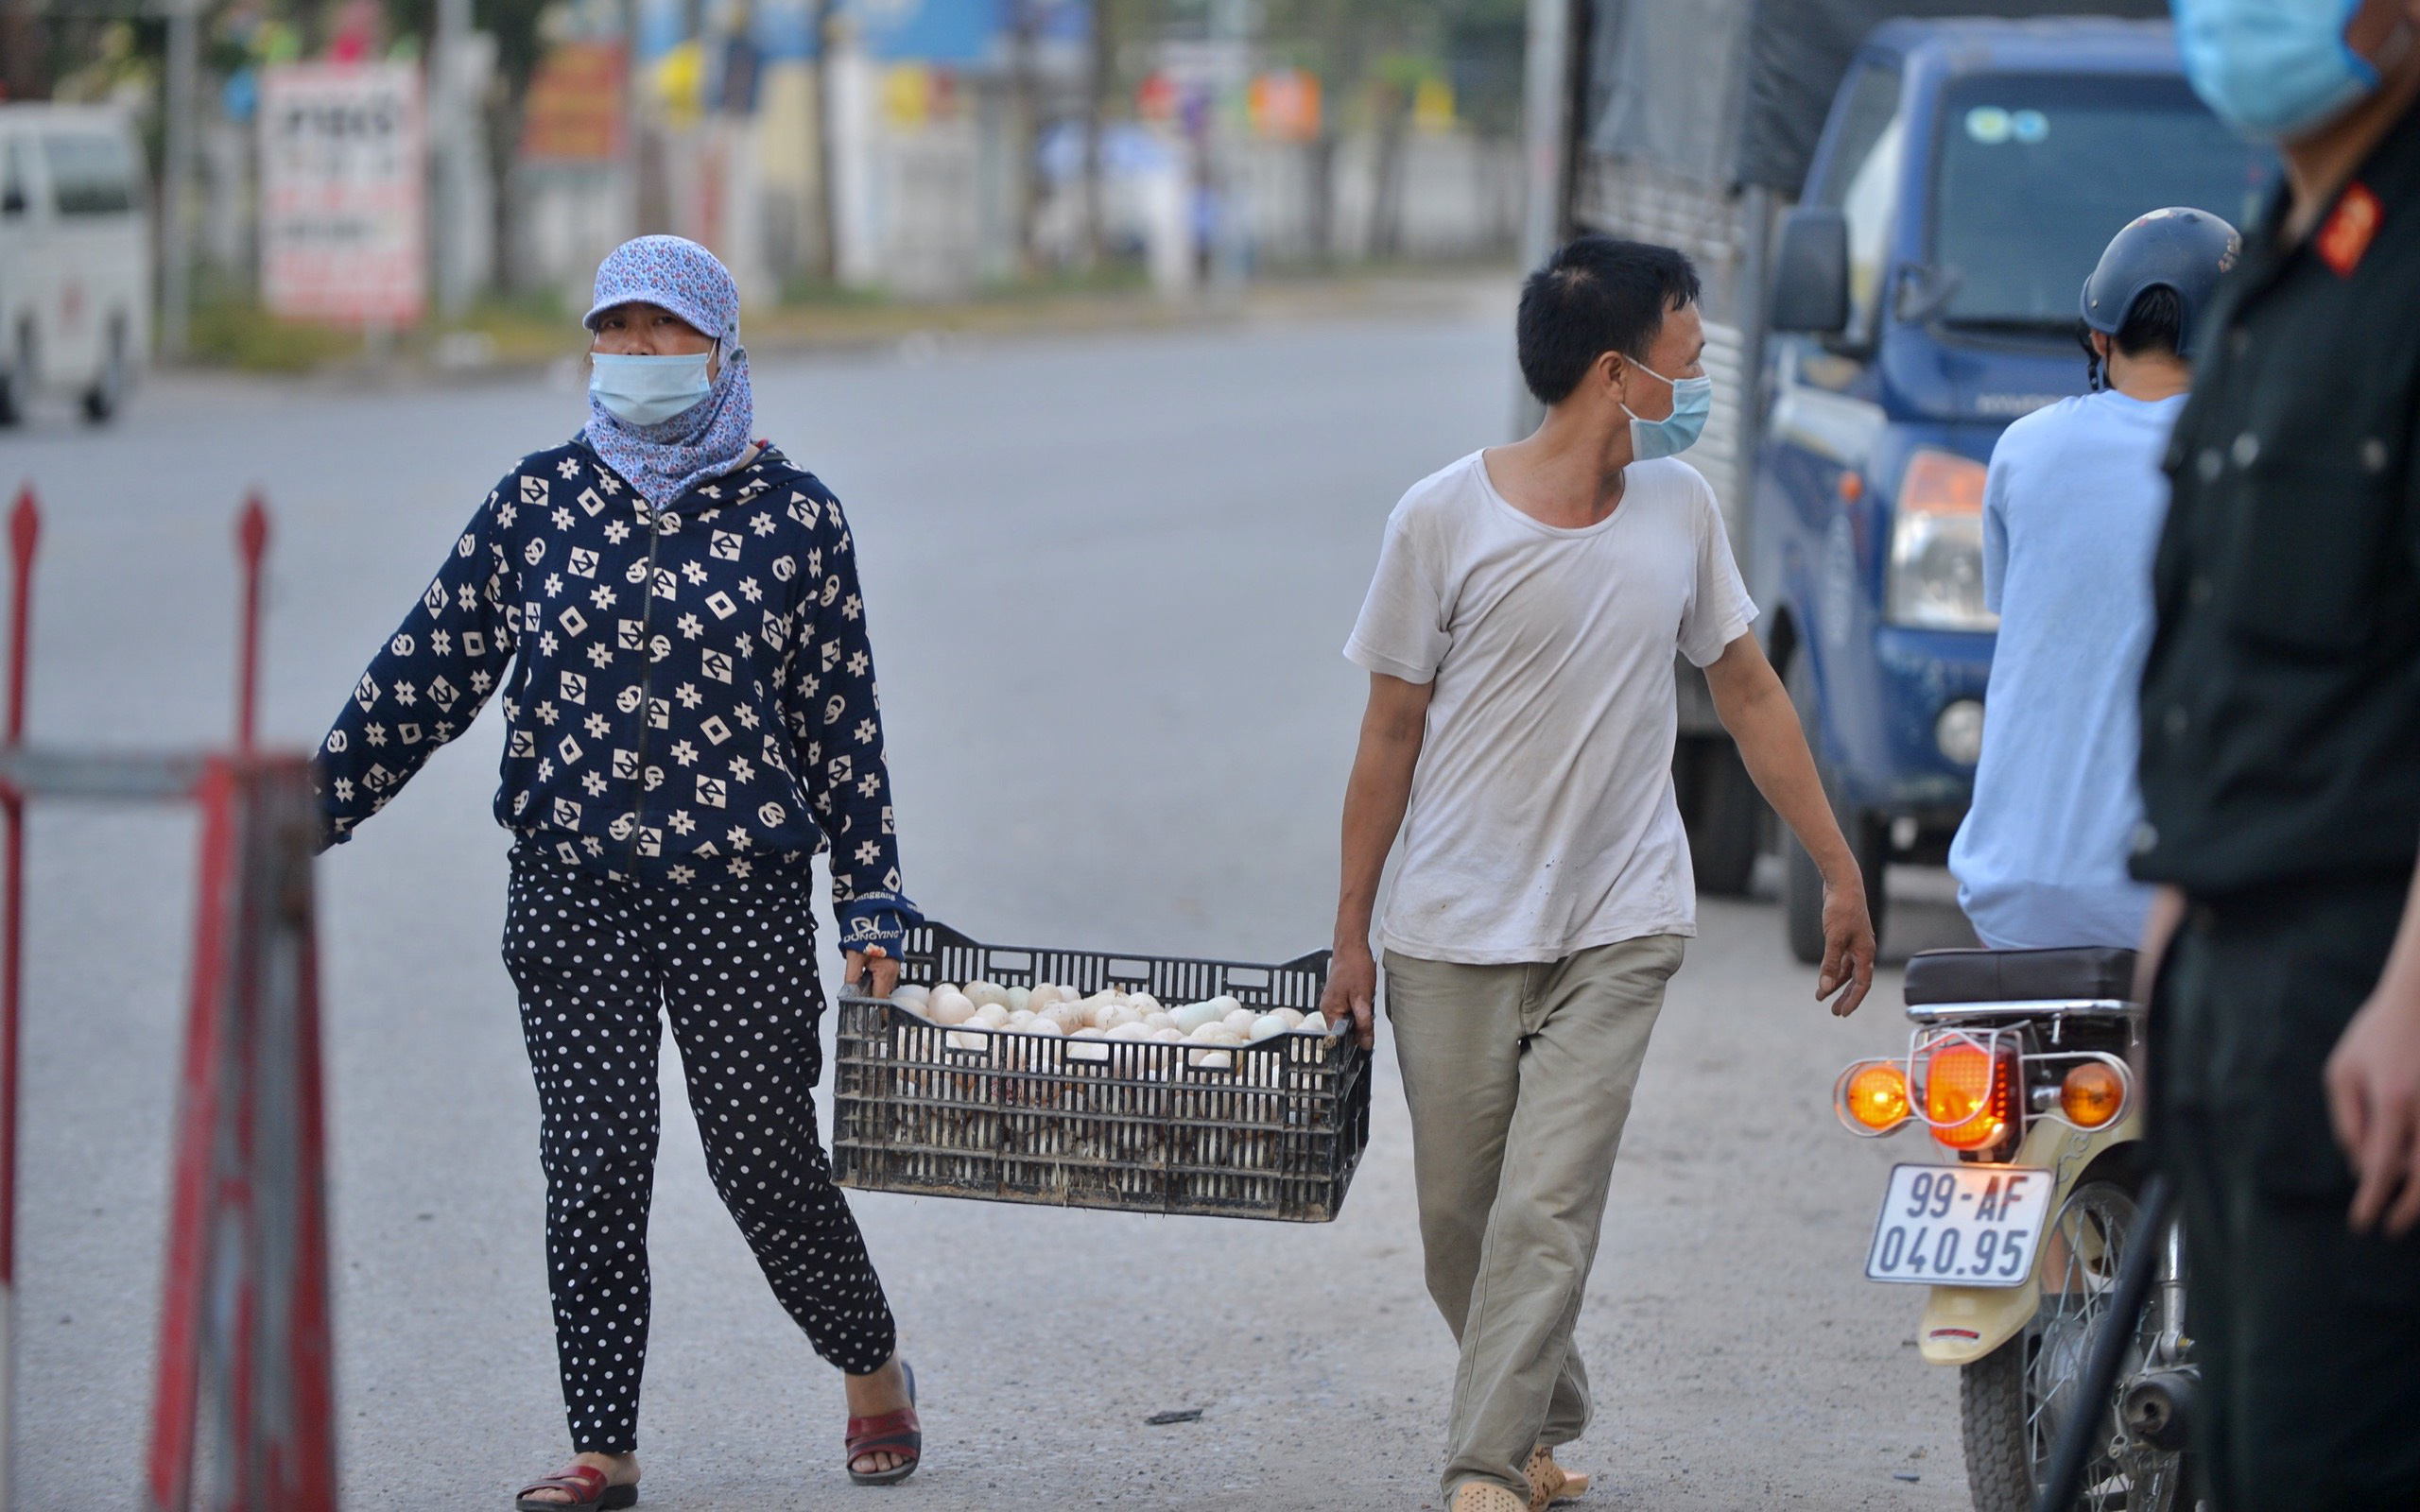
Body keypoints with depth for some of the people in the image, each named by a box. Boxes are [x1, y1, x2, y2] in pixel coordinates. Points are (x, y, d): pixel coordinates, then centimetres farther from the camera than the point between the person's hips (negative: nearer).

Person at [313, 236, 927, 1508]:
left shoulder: (791, 515, 0)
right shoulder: (535, 502, 5)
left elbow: (841, 721, 4)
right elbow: (424, 678, 8)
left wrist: (870, 903, 2)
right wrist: (303, 820, 3)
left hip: (744, 897, -2)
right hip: (573, 893, 2)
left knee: (766, 1163, 2)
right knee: (591, 1166, -1)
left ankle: (874, 1368, 28)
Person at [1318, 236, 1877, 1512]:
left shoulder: (1679, 507, 3)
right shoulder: (1445, 520, -7)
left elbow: (1748, 692, 14)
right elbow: (1392, 733, 0)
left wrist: (1839, 871, 15)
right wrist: (1351, 931, 2)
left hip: (1619, 928, 1)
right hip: (1456, 930, -1)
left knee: (1546, 1212, -11)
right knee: (1457, 1217, 7)